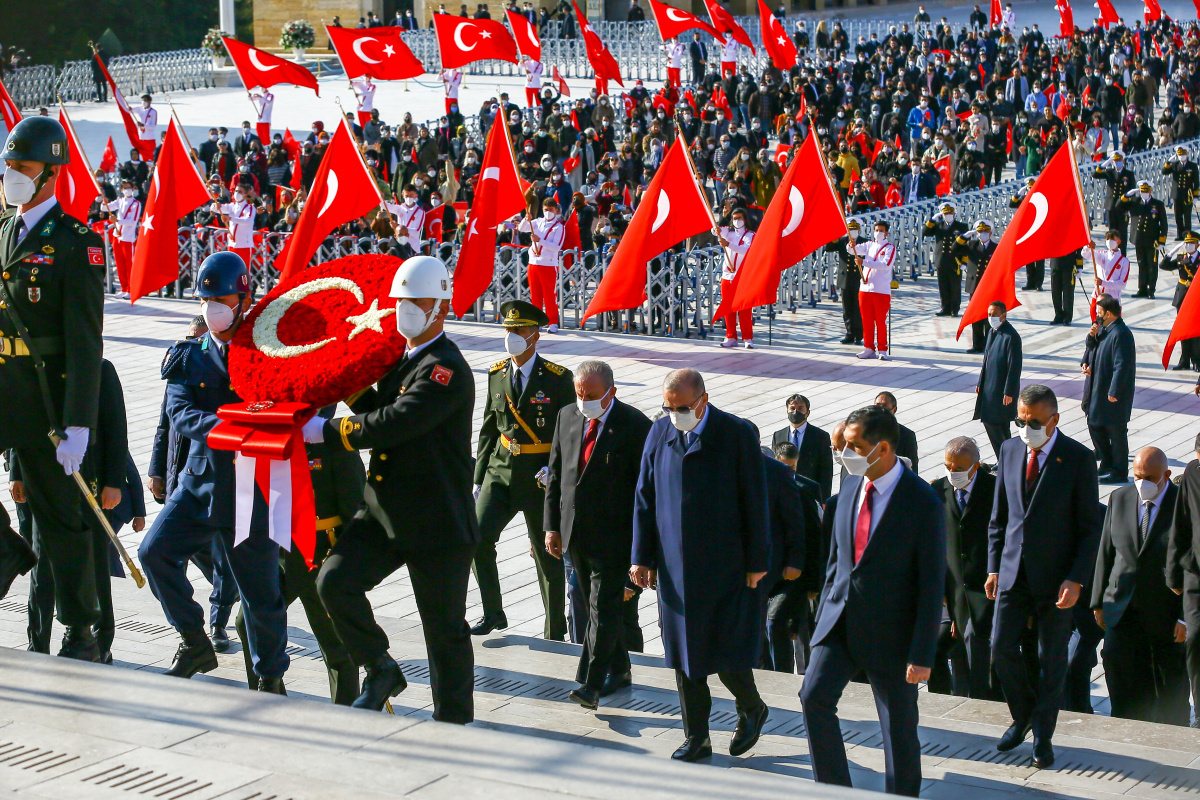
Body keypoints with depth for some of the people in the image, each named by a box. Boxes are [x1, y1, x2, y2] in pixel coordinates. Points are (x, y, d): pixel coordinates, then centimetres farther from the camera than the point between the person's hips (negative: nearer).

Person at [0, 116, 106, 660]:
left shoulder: (76, 244, -9)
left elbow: (85, 345, -14)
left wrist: (78, 426, -19)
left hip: (44, 398, -6)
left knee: (59, 516, 2)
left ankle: (80, 634, 13)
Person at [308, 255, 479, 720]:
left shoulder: (447, 368, -17)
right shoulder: (398, 358, 12)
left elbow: (397, 422, -29)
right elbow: (379, 408, 24)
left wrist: (325, 431, -24)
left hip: (437, 523, -7)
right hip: (383, 512, 7)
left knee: (445, 630, 4)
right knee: (334, 580, -11)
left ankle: (454, 724, 19)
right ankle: (381, 671, 9)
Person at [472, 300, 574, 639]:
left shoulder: (558, 379, -9)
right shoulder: (497, 374, 5)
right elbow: (489, 429, 12)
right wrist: (479, 478, 10)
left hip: (540, 480, -4)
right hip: (501, 472, 4)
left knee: (547, 557, 6)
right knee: (478, 538, -14)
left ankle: (555, 633, 20)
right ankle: (493, 614, 2)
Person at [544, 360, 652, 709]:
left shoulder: (634, 425, -11)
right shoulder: (567, 416, 6)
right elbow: (555, 473, 12)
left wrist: (641, 542, -11)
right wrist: (552, 526, 7)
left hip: (613, 535, -6)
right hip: (575, 533, 6)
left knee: (603, 607, -9)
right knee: (594, 606, 14)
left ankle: (592, 683, -9)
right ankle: (619, 671, 28)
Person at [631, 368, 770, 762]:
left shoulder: (737, 434, -8)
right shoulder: (660, 432, 3)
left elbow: (754, 502, -5)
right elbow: (644, 497, 7)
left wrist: (757, 562, -5)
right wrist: (642, 557, 5)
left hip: (725, 565, -4)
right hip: (675, 566, 4)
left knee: (727, 653, -2)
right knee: (684, 655, 8)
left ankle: (751, 709, 27)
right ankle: (696, 738, 19)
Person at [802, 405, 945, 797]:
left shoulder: (923, 503, -15)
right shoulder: (850, 488, 3)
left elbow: (932, 583, -14)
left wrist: (922, 655, -16)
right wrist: (824, 615, 13)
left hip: (890, 630, -5)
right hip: (841, 620, 5)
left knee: (899, 726, 6)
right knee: (814, 697, -10)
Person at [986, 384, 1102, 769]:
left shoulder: (1078, 458, -9)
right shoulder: (1010, 451, 5)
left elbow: (1091, 526, -7)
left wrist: (1076, 579, -14)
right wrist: (994, 566, 6)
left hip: (1055, 575, -4)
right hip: (1014, 571, 4)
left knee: (1052, 658, 5)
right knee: (1002, 647, 0)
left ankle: (1043, 735, 20)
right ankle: (1023, 716, 25)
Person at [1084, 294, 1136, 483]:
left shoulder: (1120, 334, -22)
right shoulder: (1106, 331, 10)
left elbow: (1122, 365, -24)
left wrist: (1114, 392, -23)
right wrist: (1091, 368, 5)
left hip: (1115, 396, -10)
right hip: (1100, 391, 10)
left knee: (1116, 432, 1)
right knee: (1095, 425, 16)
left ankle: (1119, 472, 12)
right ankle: (1107, 465, 28)